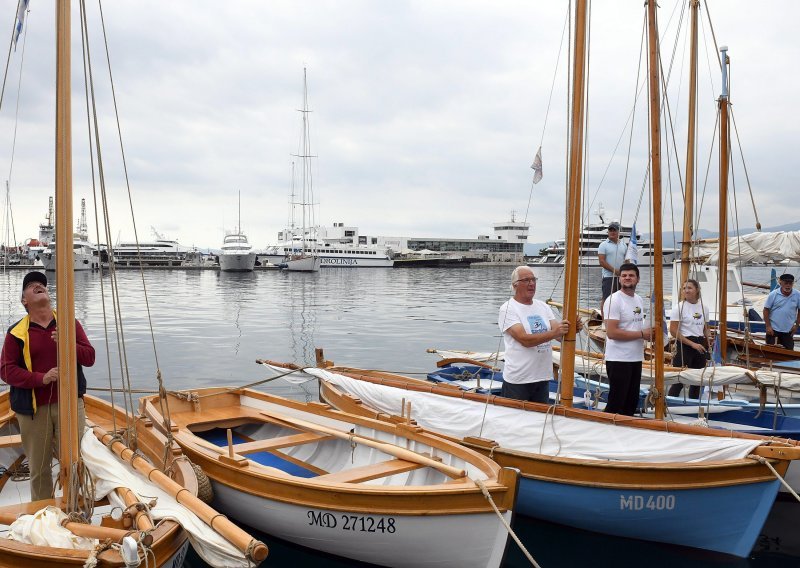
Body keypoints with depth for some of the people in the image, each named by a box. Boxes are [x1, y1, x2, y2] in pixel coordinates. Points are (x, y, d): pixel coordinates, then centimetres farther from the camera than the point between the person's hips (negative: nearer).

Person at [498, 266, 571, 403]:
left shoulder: (543, 307, 10)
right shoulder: (507, 309, -10)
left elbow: (560, 335, 1)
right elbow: (525, 340, -22)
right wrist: (554, 332, -32)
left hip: (543, 378, 6)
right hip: (518, 381, -6)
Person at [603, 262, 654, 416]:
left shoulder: (639, 300, 12)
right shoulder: (613, 300, -13)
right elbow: (611, 332, -21)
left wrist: (649, 333, 1)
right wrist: (641, 334, -16)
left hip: (636, 358, 8)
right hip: (619, 360, -8)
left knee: (632, 403, 15)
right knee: (616, 403, -3)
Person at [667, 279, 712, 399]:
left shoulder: (704, 307, 9)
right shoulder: (679, 307, -7)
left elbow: (706, 328, 20)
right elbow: (673, 331, -12)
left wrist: (709, 339, -1)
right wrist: (692, 344, -17)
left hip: (700, 345, 6)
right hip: (684, 345, -6)